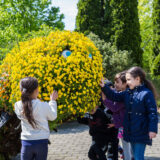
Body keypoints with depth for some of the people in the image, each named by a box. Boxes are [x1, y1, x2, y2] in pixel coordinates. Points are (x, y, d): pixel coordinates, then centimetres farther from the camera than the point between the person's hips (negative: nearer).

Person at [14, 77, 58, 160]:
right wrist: (53, 100, 16)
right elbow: (52, 117, 4)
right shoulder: (44, 106, -14)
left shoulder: (18, 106, -8)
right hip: (41, 142, -2)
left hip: (26, 142, 2)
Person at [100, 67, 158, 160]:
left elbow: (153, 113, -14)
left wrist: (153, 129, -18)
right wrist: (103, 87, 0)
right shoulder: (128, 93, 8)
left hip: (141, 132, -7)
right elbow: (115, 96, 11)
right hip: (131, 131, 7)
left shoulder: (147, 93, -14)